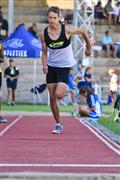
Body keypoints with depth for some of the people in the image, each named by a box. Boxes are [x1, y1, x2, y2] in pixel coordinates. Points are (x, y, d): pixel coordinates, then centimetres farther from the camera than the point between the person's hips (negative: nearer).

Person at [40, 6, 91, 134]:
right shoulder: (44, 34, -6)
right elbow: (44, 53, 4)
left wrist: (88, 48, 12)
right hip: (51, 67, 3)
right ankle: (58, 124, 16)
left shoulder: (67, 29, -15)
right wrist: (44, 65, -14)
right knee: (52, 98, 1)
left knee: (58, 94, -18)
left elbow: (83, 32, 2)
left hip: (65, 67, -3)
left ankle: (64, 92, 21)